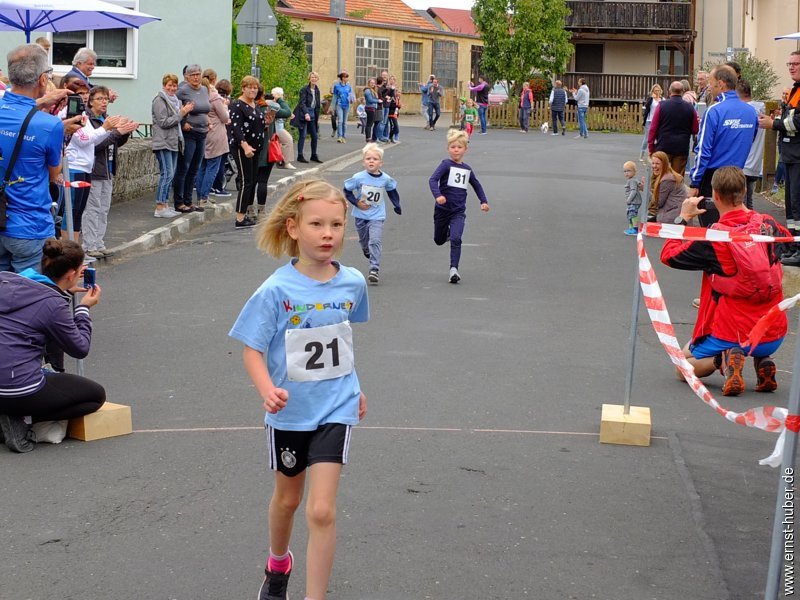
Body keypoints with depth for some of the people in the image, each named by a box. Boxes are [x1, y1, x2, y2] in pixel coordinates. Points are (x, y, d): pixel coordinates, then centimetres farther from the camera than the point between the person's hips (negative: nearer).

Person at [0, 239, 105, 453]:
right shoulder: (54, 304, -13)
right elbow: (80, 349, 0)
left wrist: (66, 291, 24)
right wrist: (84, 308, 12)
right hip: (19, 391, -8)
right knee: (96, 395, 11)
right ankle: (21, 420, -3)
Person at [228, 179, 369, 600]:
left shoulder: (352, 282, -8)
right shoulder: (277, 290, -18)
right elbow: (252, 349, -15)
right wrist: (268, 390, -33)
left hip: (335, 409, 0)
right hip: (290, 411, 0)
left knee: (321, 511, -11)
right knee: (287, 497, 22)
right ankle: (278, 564, 52)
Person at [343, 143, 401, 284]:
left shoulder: (386, 179, -8)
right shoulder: (358, 177, -13)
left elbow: (392, 191, 12)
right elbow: (347, 191, -1)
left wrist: (397, 205, 8)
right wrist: (356, 202, -12)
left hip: (377, 216, -1)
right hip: (361, 215, 1)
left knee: (375, 241, -16)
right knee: (364, 240, 18)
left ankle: (375, 269, -17)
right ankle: (367, 251, 51)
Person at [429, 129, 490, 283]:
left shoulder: (467, 169, 6)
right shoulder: (446, 164, -9)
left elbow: (476, 185, 24)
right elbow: (432, 180, -23)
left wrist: (483, 201, 17)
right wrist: (437, 195, -39)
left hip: (458, 211, 1)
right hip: (442, 209, -1)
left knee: (456, 239, -19)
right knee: (439, 240, 16)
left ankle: (454, 269, -18)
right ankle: (447, 232, 50)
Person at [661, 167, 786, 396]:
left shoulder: (712, 238, -17)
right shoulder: (768, 225, -4)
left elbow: (668, 255, -4)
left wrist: (683, 218, 5)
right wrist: (746, 211, 23)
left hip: (731, 336, -4)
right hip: (774, 336, 4)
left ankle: (723, 360, -9)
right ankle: (762, 361, 7)